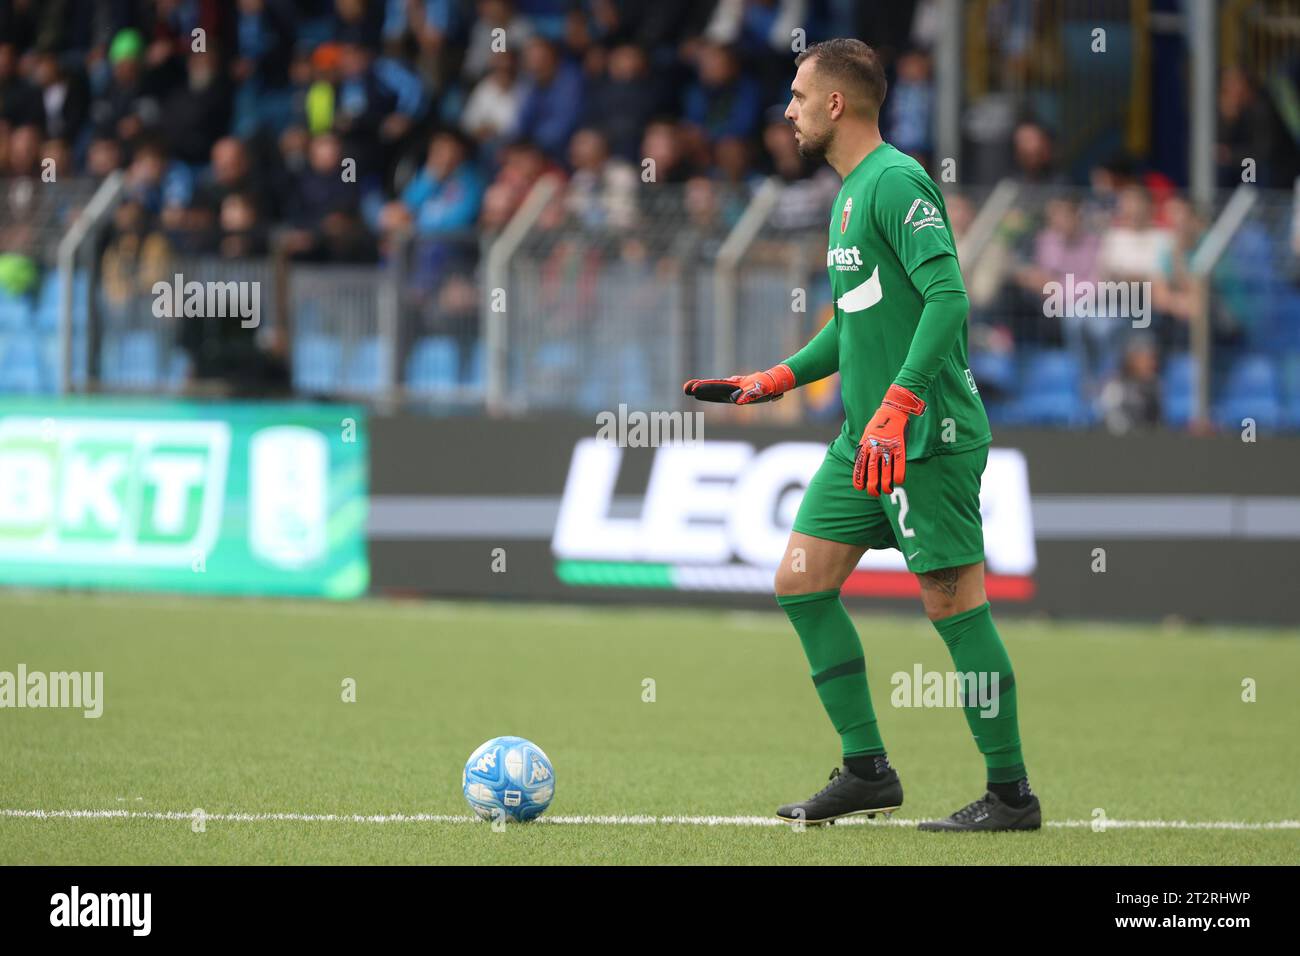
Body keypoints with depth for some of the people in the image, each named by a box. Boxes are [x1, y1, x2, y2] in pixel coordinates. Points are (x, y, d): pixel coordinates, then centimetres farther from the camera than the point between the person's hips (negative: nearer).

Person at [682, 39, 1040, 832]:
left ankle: (1011, 793, 0)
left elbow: (949, 297, -24)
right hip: (866, 436, 10)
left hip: (926, 437, -10)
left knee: (954, 601, -7)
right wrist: (776, 381, 21)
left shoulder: (896, 183, -14)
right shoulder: (851, 191, 17)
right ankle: (867, 770, 13)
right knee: (803, 584, 7)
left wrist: (896, 406, -29)